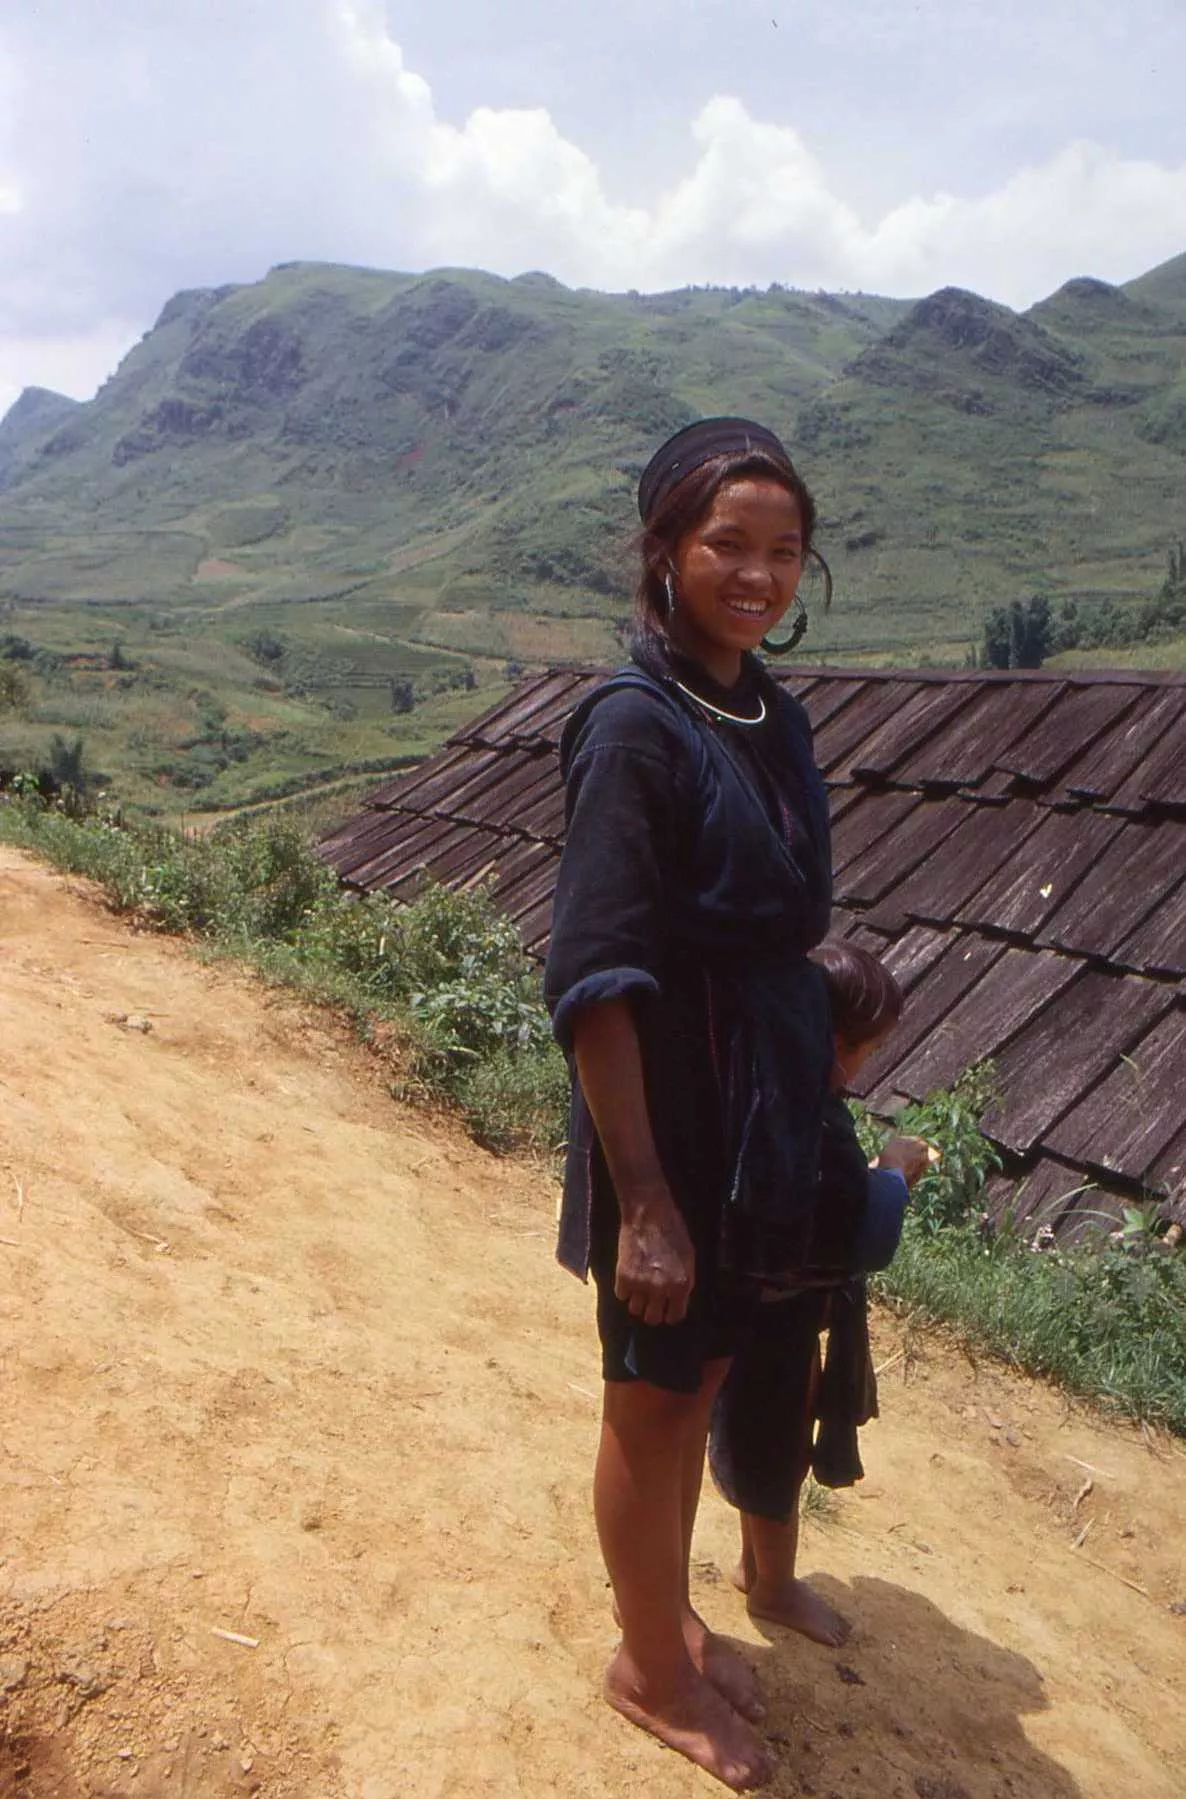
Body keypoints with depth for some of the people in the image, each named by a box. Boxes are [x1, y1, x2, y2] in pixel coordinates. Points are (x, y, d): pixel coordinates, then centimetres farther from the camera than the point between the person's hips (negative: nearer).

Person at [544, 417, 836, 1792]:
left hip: (764, 1112, 7)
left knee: (701, 1384, 23)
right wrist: (643, 1198, -21)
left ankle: (671, 1616, 46)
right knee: (652, 1403, 13)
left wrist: (807, 1104, 15)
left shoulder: (772, 716, 4)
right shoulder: (634, 727, -20)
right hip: (670, 1119, -7)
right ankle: (652, 1668, 37)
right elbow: (594, 982, -22)